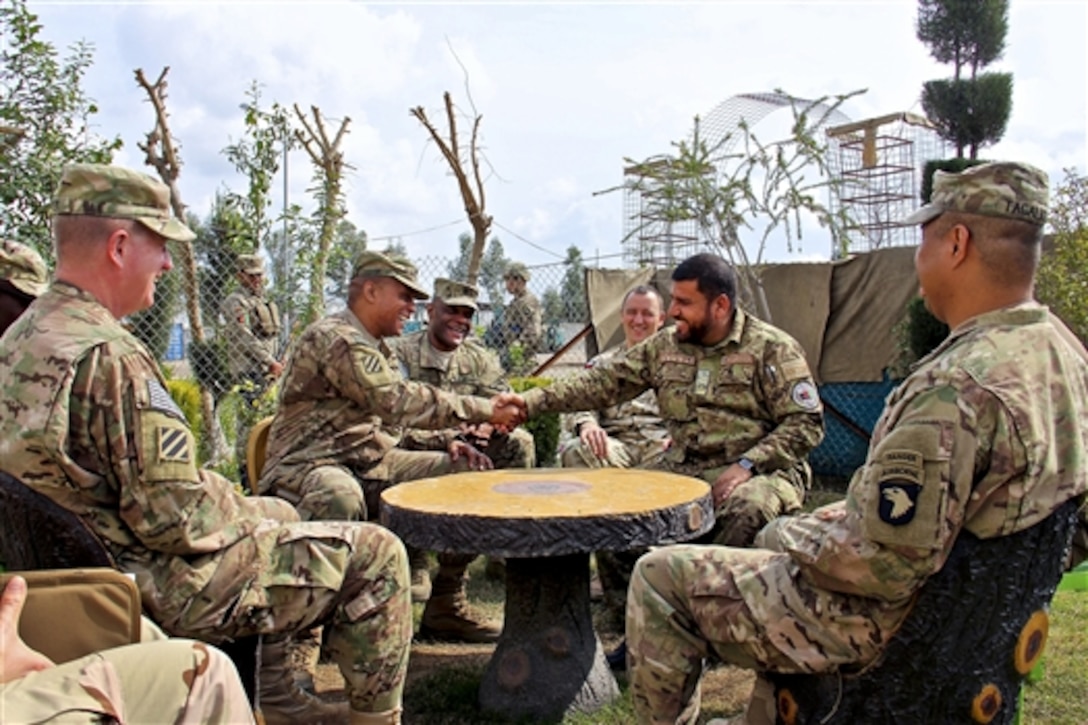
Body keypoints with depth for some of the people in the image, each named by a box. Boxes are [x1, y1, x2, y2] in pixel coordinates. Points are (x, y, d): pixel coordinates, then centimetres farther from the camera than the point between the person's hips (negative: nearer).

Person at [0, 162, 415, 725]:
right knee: (375, 553, -3)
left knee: (278, 512, 30)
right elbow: (179, 519, -28)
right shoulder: (108, 356, -27)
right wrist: (246, 516, -7)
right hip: (164, 587, -10)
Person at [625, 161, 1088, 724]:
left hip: (885, 623, -9)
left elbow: (879, 567, -30)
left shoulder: (957, 386, -31)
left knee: (660, 575, 0)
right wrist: (854, 514, 10)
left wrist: (786, 535, -11)